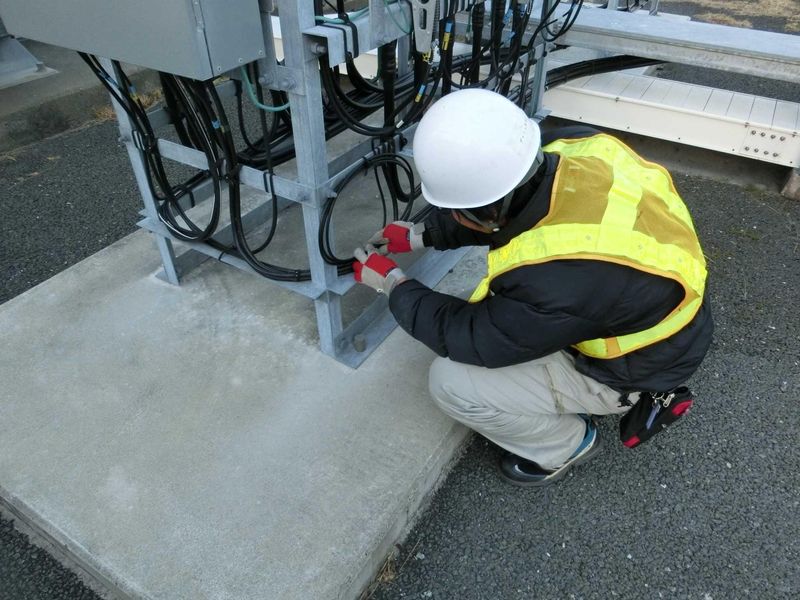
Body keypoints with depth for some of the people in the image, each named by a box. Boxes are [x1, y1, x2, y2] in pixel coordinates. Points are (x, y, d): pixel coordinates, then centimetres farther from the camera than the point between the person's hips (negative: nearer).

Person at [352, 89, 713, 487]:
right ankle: (566, 395, 22)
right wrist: (419, 235, 2)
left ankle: (566, 445, 12)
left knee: (452, 383, -13)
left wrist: (393, 284, -9)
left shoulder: (559, 283, -41)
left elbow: (468, 338, -22)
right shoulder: (571, 146, -21)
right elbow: (500, 208, 0)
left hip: (631, 366, -7)